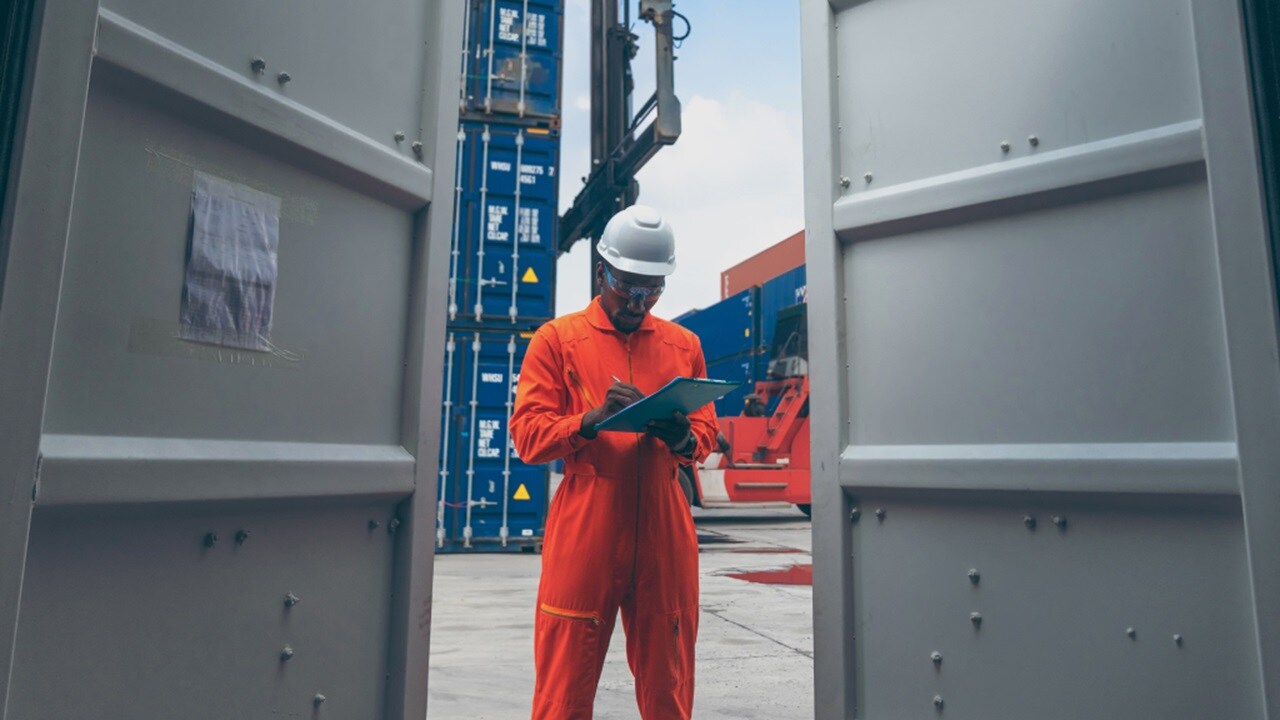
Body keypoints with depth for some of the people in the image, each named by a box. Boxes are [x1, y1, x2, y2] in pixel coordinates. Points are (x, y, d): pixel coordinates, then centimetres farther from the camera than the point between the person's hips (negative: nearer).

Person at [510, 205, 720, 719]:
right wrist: (592, 420, -18)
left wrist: (681, 436, -10)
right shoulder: (557, 339, 5)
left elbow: (705, 436, 13)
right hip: (583, 532, -2)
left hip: (663, 531, 3)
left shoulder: (684, 345, 14)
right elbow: (528, 435, -1)